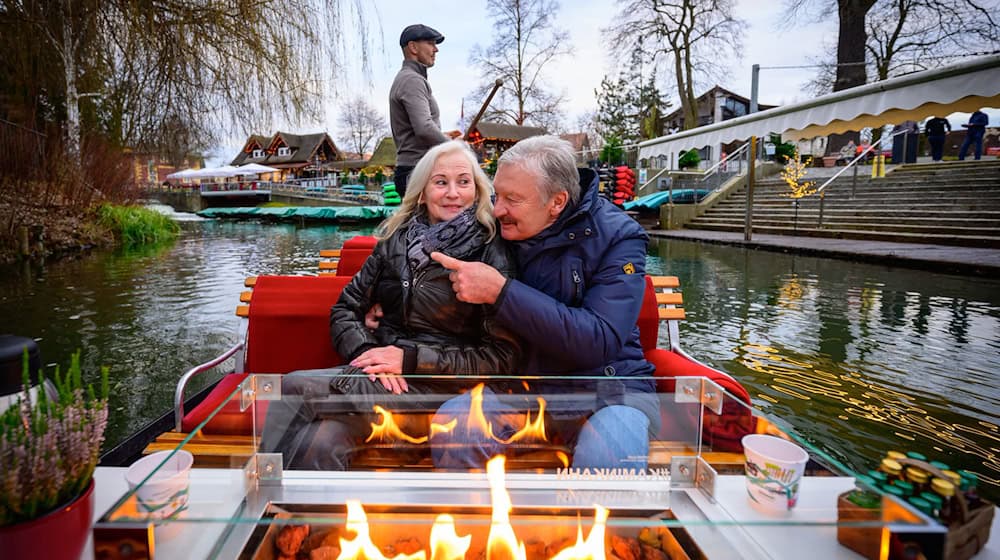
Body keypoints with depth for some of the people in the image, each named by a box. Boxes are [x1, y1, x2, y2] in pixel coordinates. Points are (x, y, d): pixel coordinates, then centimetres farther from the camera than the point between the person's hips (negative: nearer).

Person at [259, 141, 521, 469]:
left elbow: (502, 357, -8)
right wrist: (367, 352, -10)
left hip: (436, 388, -4)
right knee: (323, 441, -31)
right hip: (380, 376, 4)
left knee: (294, 389, -21)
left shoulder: (491, 254, -3)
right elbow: (345, 309, 13)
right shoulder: (396, 239, 12)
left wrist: (410, 359, -14)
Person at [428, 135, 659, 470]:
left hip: (608, 390, -4)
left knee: (606, 456, -36)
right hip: (527, 387, 4)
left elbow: (599, 342, -23)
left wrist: (501, 291, -26)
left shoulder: (617, 238, -11)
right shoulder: (503, 231, 2)